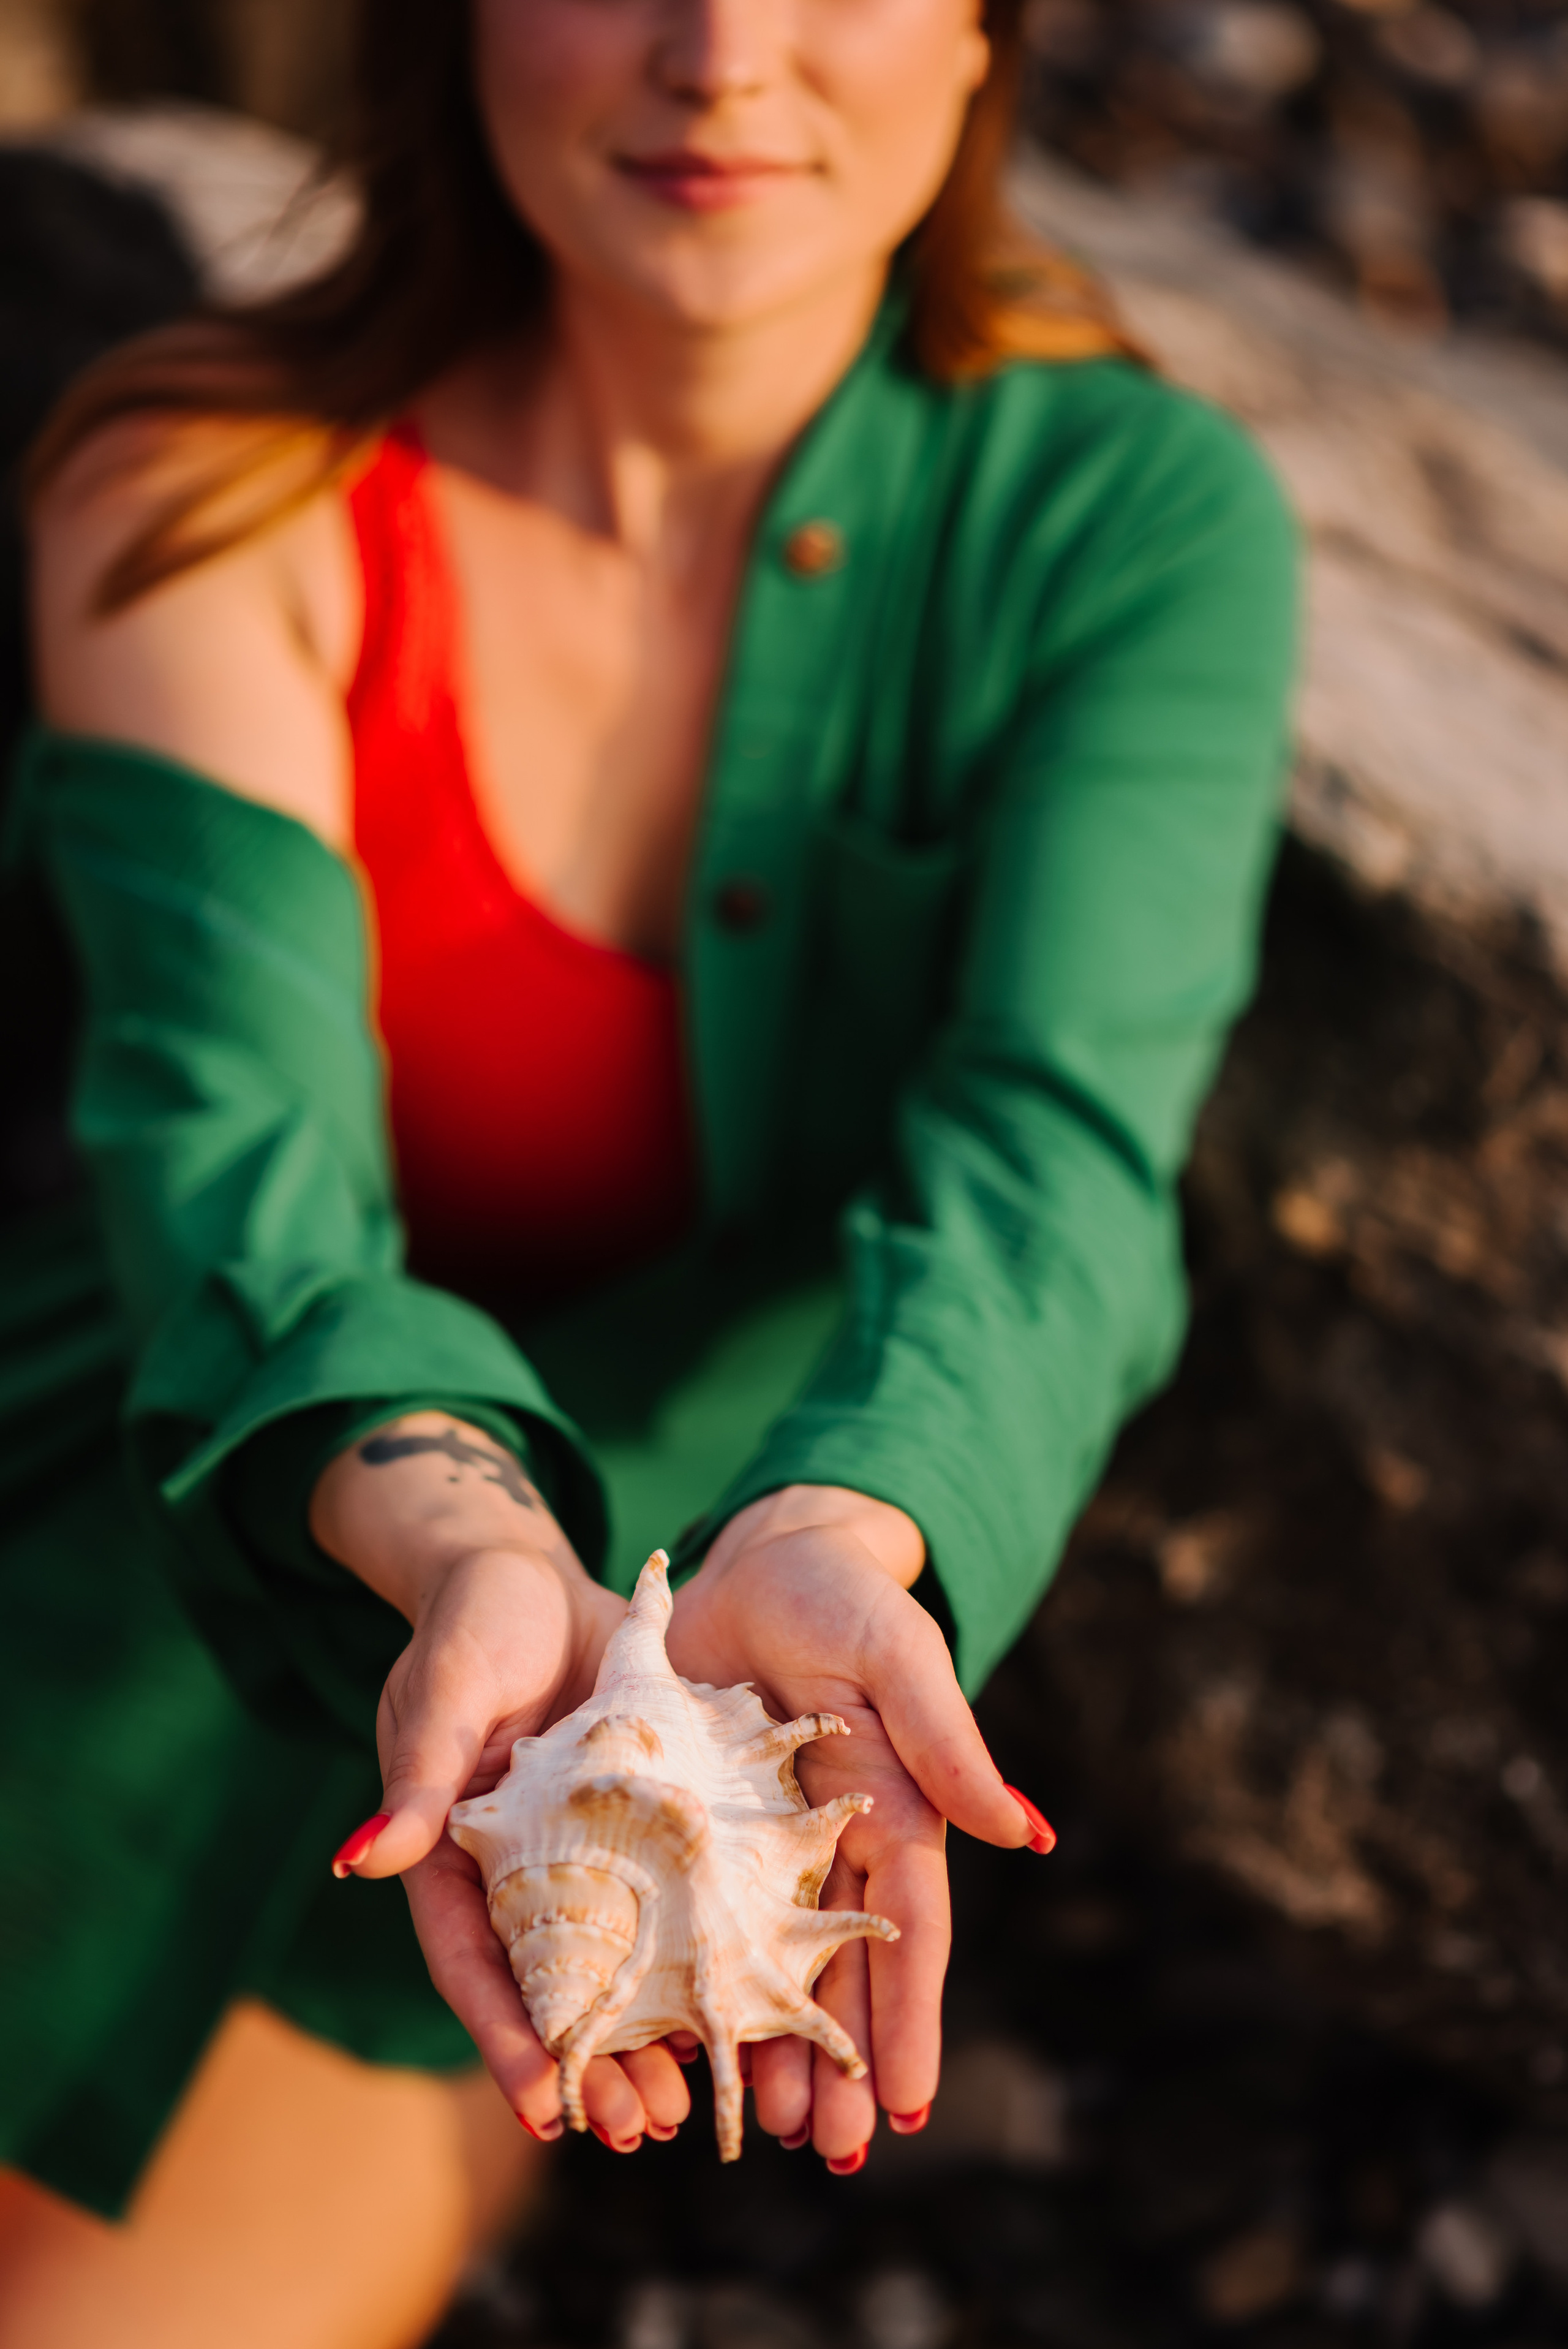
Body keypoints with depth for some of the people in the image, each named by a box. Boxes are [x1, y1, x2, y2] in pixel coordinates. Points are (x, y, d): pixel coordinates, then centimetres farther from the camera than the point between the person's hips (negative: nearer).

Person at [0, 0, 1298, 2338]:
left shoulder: (1135, 513, -14)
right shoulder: (206, 498, -14)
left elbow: (1056, 1147, -25)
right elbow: (236, 1132, -26)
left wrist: (826, 1543, -46)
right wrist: (463, 1542, -47)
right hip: (221, 1510, 1)